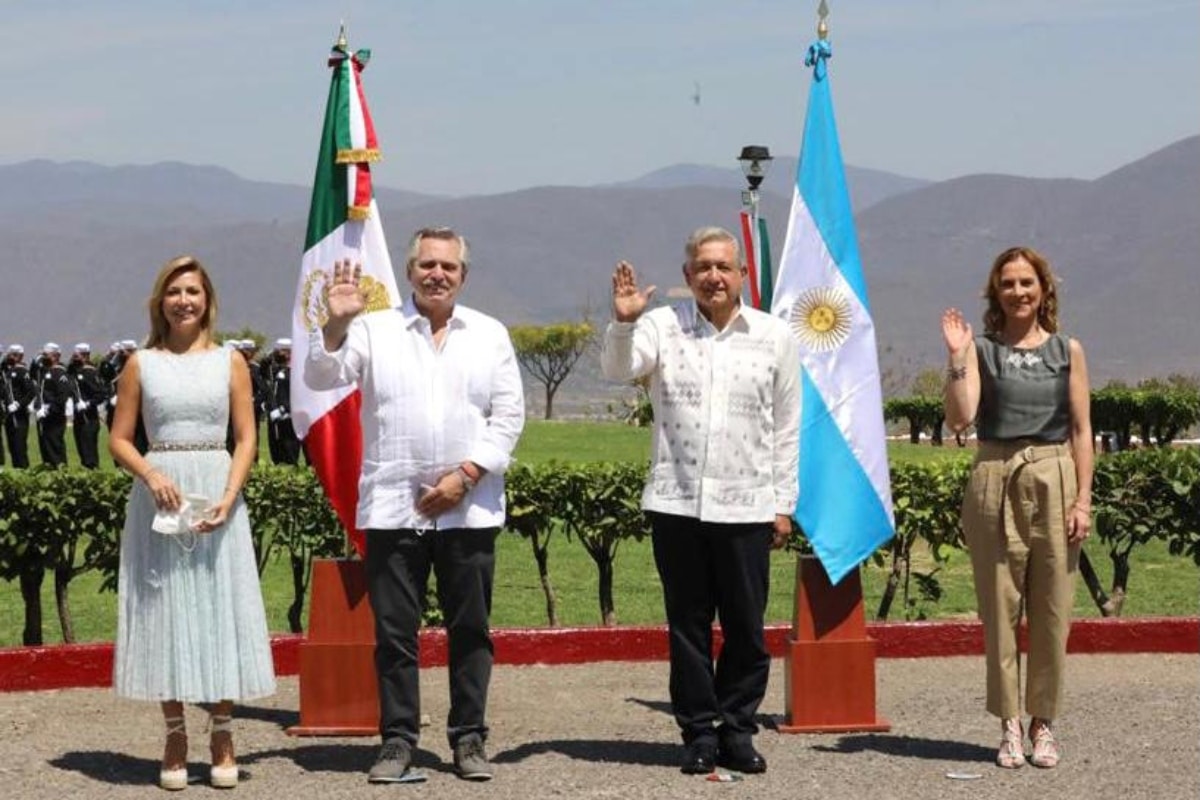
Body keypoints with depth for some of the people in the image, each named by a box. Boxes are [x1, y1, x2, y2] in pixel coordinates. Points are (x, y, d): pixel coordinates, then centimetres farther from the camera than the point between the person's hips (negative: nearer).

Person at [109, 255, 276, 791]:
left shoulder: (229, 361, 6)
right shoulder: (141, 364, 6)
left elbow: (246, 438, 3)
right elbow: (119, 439, 5)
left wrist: (228, 497, -11)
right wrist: (151, 475, -14)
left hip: (217, 491, 0)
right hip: (159, 495, 0)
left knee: (220, 606, 1)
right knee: (164, 608, 2)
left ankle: (222, 736, 10)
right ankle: (175, 737, 10)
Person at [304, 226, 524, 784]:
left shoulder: (490, 335, 9)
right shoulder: (374, 329, 6)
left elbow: (509, 414, 5)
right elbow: (322, 377, -4)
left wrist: (465, 475, -6)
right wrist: (337, 322, -20)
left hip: (469, 507, 1)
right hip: (392, 507, -1)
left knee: (470, 628, 5)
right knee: (394, 630, 2)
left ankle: (469, 738, 14)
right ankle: (398, 739, 10)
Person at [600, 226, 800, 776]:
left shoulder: (774, 337, 6)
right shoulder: (663, 326, 4)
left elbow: (787, 429, 8)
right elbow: (618, 368, -12)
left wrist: (784, 504, 7)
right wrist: (623, 322, -31)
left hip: (746, 508, 0)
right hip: (676, 504, 0)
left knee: (746, 627, 4)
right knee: (688, 625, 5)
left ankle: (737, 730, 16)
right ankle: (699, 731, 14)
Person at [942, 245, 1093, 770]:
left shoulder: (1067, 351, 7)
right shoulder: (982, 349, 3)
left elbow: (1081, 430, 5)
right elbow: (959, 418, -8)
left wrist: (1083, 498, -2)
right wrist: (957, 357, -14)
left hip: (1053, 481, 1)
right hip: (995, 482, -1)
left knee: (1052, 610, 2)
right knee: (1000, 609, 1)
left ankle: (1043, 722, 13)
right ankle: (1009, 725, 9)